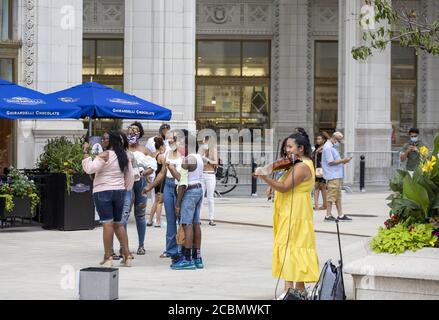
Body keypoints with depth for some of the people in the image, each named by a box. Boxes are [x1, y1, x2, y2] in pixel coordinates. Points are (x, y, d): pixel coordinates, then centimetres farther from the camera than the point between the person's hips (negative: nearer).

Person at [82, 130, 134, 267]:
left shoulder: (104, 155, -13)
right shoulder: (124, 156, 10)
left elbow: (89, 169, -20)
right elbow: (130, 176, 14)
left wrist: (86, 153, -12)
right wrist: (125, 190, 23)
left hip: (103, 191, -7)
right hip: (119, 192, 7)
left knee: (107, 223, -9)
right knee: (118, 224, 14)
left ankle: (108, 257, -10)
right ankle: (127, 256, 11)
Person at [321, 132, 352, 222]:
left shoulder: (332, 147, 17)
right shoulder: (328, 147, -15)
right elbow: (331, 162, -19)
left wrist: (343, 161, 8)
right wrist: (342, 161, -14)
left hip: (337, 176, 11)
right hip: (332, 176, -11)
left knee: (338, 197, 11)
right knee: (331, 196, -6)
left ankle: (341, 215, 15)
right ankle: (328, 215, -1)